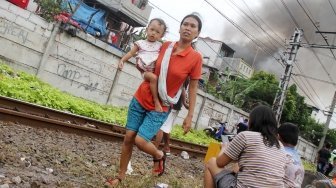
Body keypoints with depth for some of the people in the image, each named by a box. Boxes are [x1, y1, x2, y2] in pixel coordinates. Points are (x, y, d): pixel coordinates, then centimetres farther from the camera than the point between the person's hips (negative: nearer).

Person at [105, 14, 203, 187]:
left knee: (140, 141, -14)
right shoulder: (165, 46, -1)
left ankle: (159, 156, 19)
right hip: (140, 98, 4)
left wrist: (189, 116, -4)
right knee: (128, 138, 6)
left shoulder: (195, 57, -12)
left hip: (160, 107, -4)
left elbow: (192, 88, -5)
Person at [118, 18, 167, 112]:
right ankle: (156, 100, -25)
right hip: (146, 71, -4)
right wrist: (122, 60, -2)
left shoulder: (160, 45, 17)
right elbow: (130, 53, 10)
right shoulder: (140, 43, 12)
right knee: (153, 77, -33)